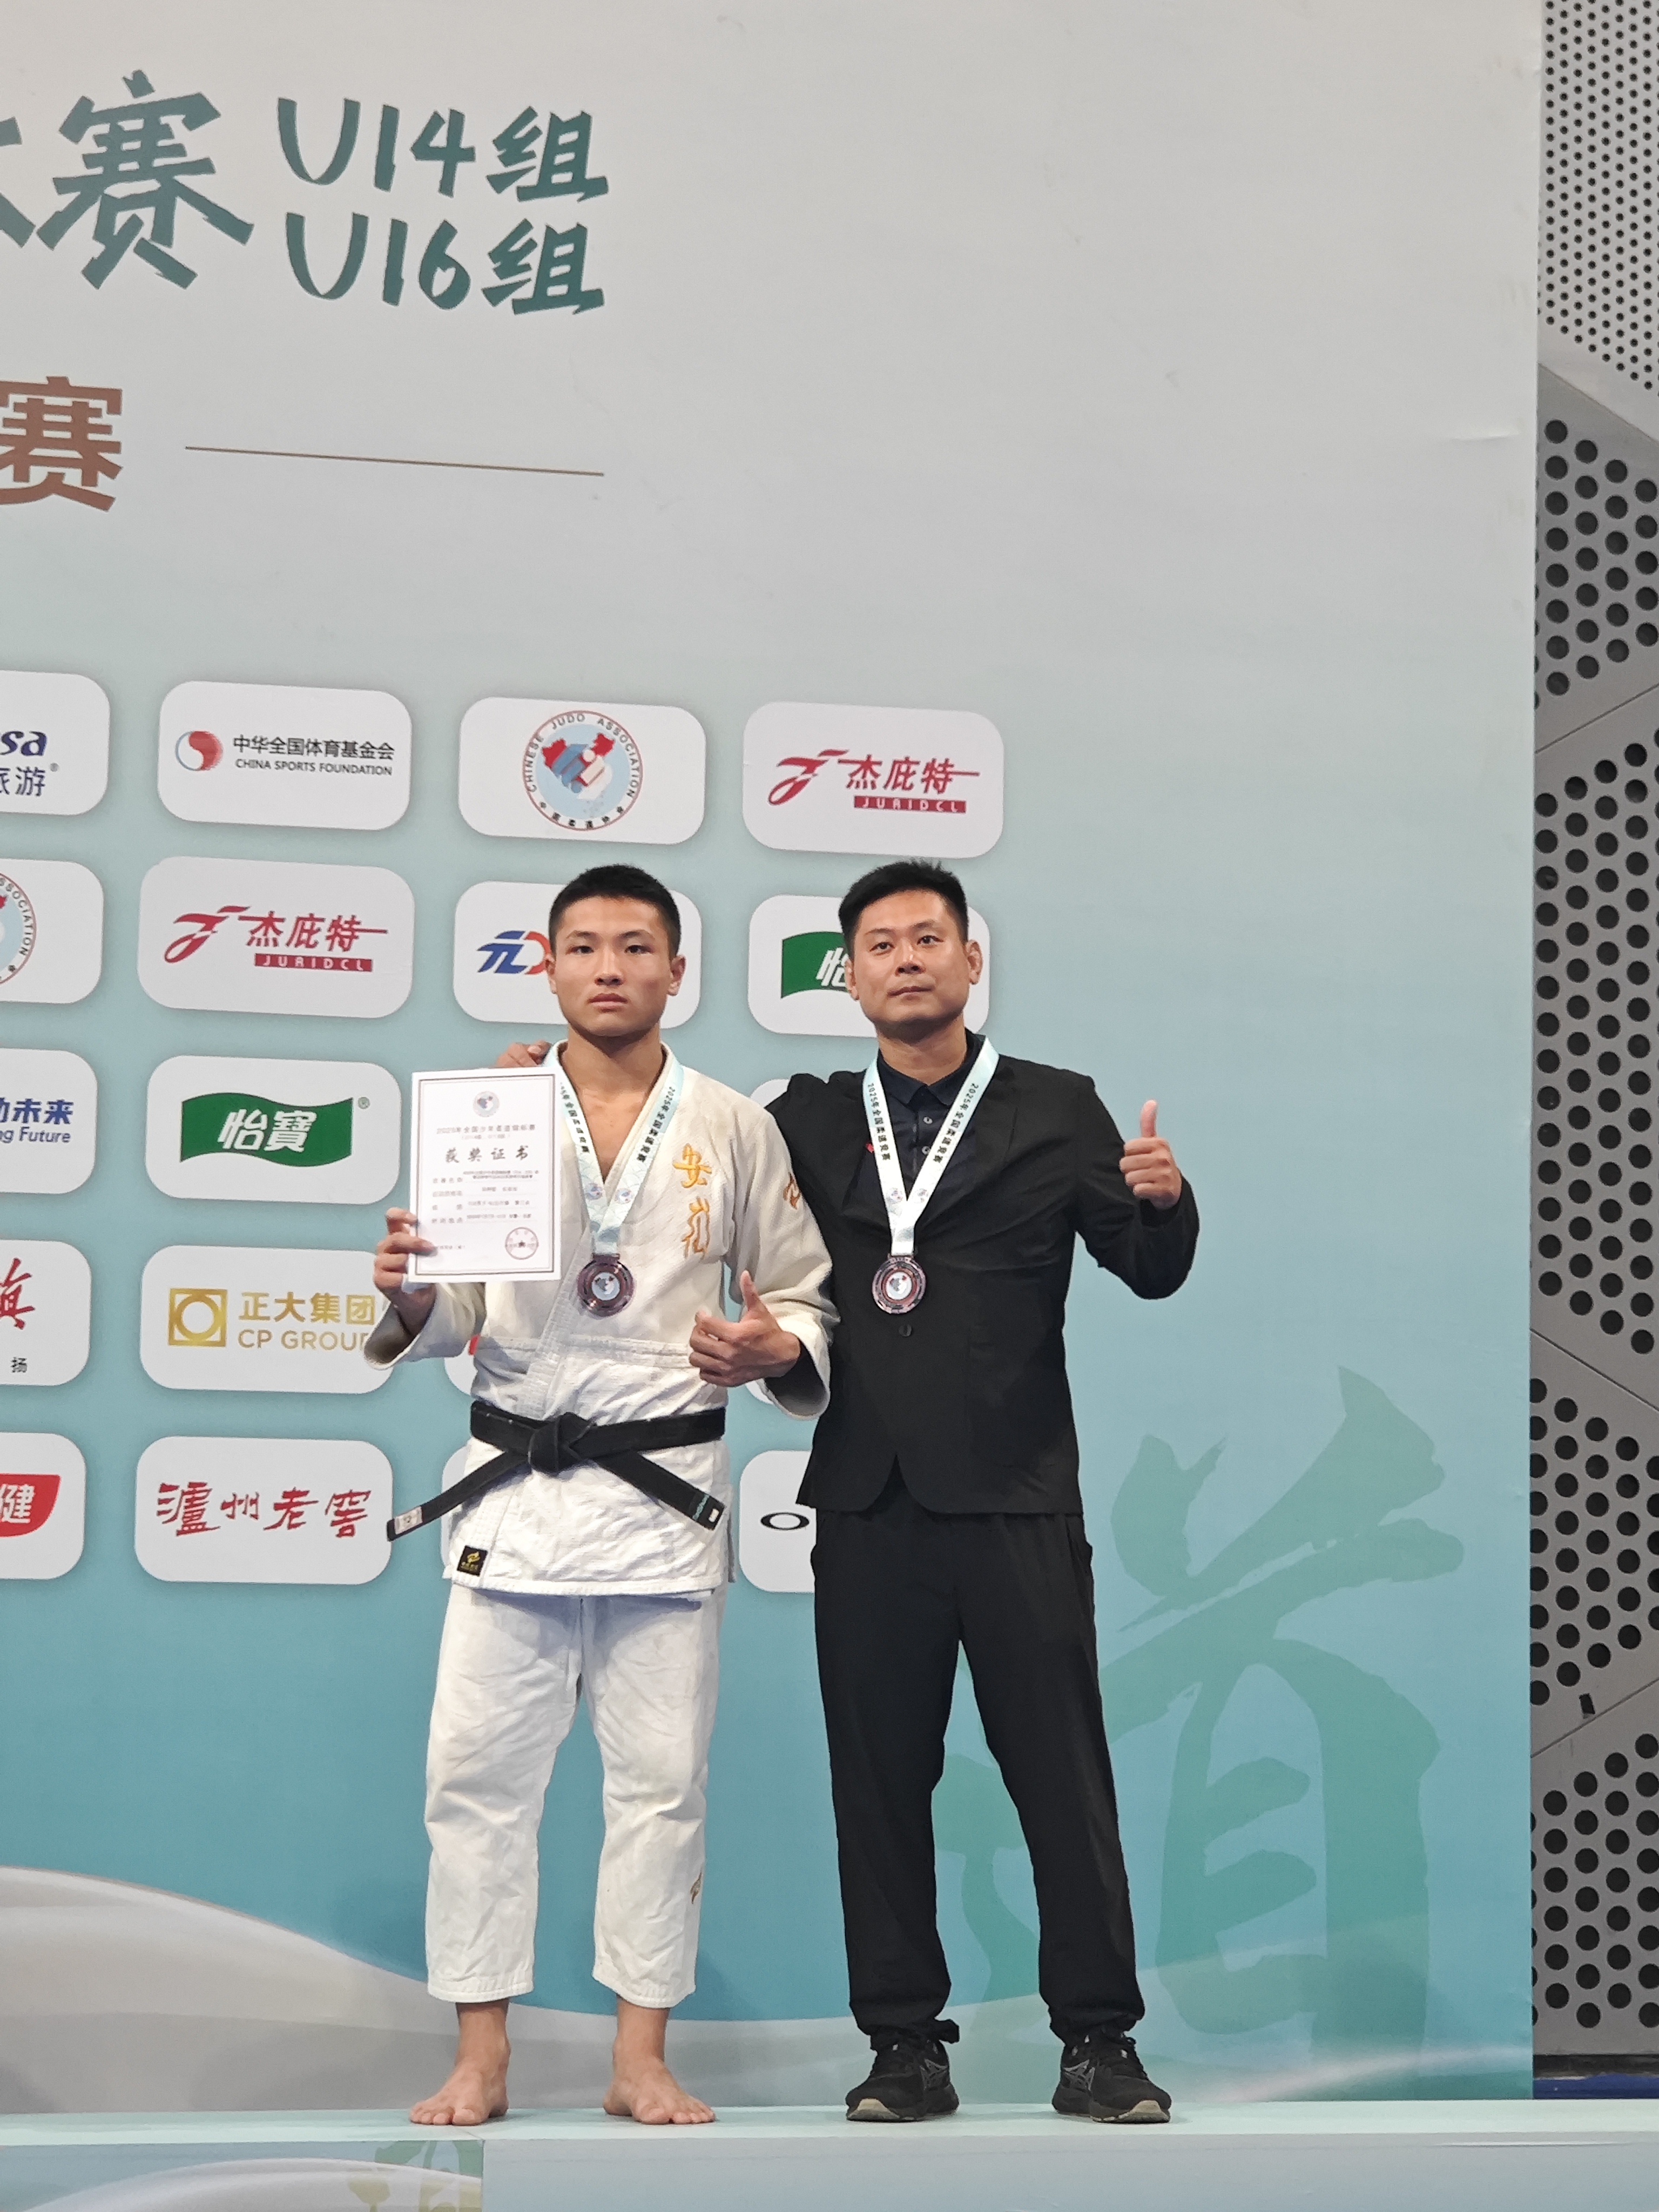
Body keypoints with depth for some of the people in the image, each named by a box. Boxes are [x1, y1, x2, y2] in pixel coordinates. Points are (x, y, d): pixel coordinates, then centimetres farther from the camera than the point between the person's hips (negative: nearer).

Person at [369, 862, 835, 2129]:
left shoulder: (735, 1130, 4)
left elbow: (808, 1297, 8)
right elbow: (451, 1317, 3)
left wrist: (778, 1351, -13)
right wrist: (406, 1295, -18)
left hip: (666, 1487, 0)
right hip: (515, 1488, 0)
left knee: (662, 1776, 6)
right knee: (478, 1770, 2)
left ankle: (642, 2059, 18)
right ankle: (481, 2060, 15)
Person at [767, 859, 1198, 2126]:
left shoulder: (1056, 1111, 5)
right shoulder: (808, 1121, 10)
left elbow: (1151, 1272, 2)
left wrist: (1165, 1200, -18)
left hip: (1016, 1501, -2)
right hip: (868, 1503, 2)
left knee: (1063, 1772, 2)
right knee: (880, 1777, 7)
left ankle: (1098, 2041, 12)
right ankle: (907, 2044, 17)